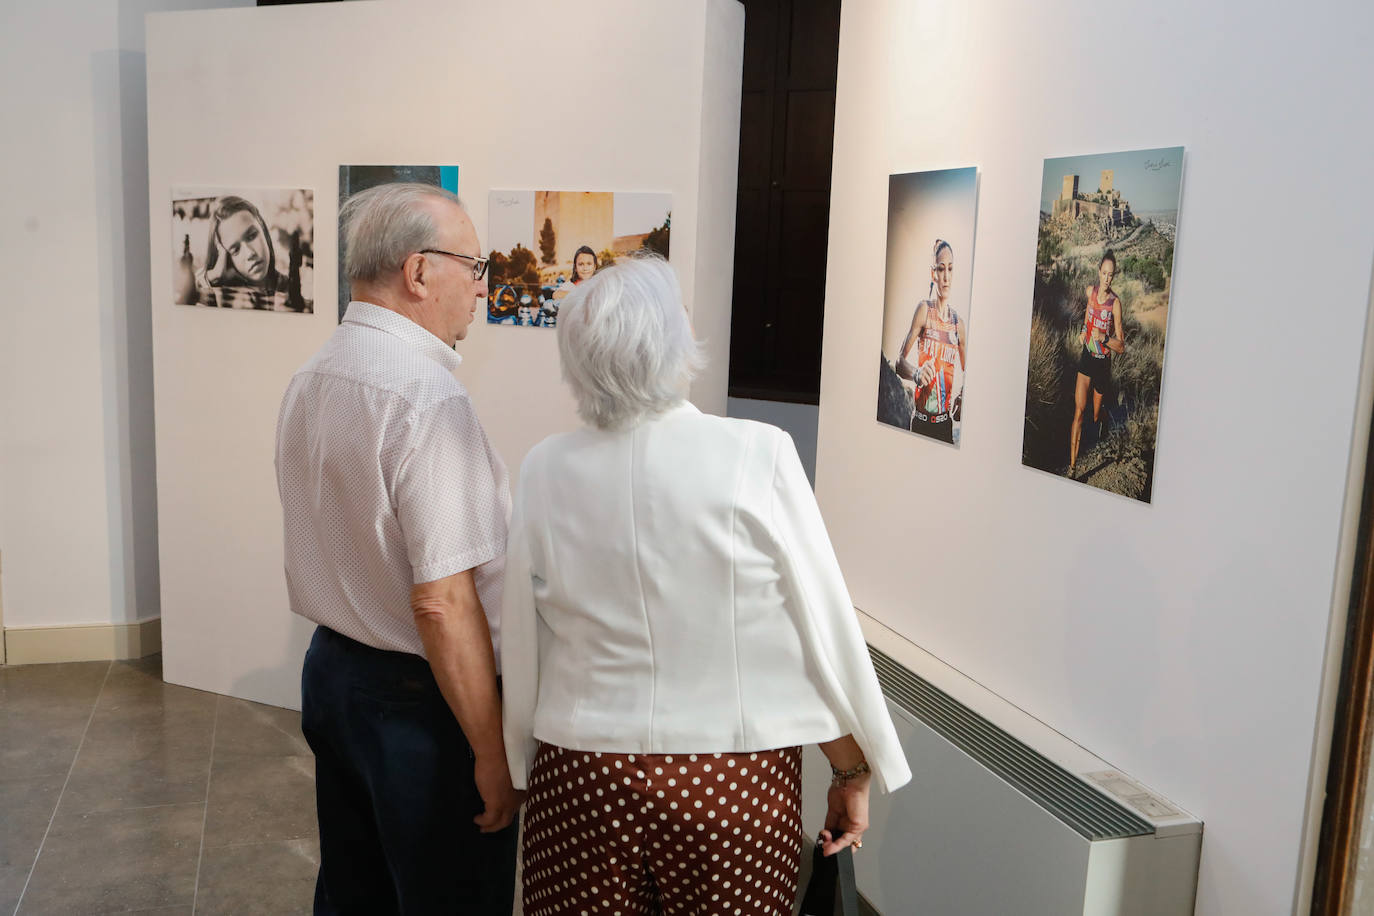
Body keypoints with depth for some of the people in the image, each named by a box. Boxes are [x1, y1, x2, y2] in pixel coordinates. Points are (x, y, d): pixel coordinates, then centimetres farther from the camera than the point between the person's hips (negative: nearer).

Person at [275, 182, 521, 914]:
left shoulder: (308, 380, 4)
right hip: (418, 699, -9)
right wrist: (492, 751, -18)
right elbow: (443, 603, -26)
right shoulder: (429, 399, -24)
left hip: (330, 667, 9)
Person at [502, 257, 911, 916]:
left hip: (579, 780, 2)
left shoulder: (543, 471, -5)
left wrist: (523, 765, 19)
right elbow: (823, 627, -8)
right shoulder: (758, 455, -14)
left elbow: (521, 649, 4)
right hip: (733, 786, -2)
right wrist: (854, 771, 5)